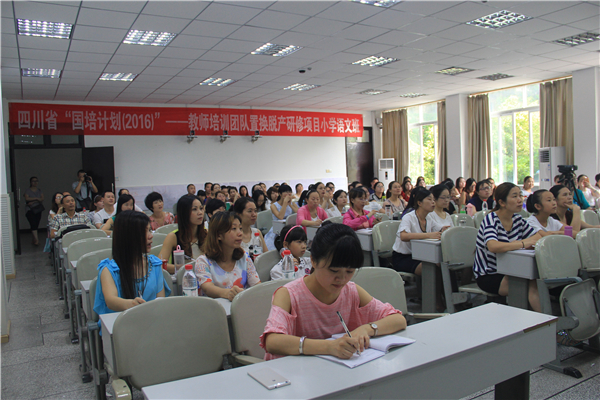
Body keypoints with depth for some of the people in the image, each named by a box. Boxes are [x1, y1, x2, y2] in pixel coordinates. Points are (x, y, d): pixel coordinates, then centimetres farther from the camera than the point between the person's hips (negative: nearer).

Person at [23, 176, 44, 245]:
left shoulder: (40, 191, 14)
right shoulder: (28, 191, 3)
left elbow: (42, 199, -2)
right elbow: (27, 198, -14)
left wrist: (33, 201, -13)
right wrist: (36, 198, -10)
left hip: (38, 210, 4)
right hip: (30, 210, -4)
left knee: (36, 225, 4)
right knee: (33, 224, -15)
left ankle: (33, 240, 15)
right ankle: (36, 239, -22)